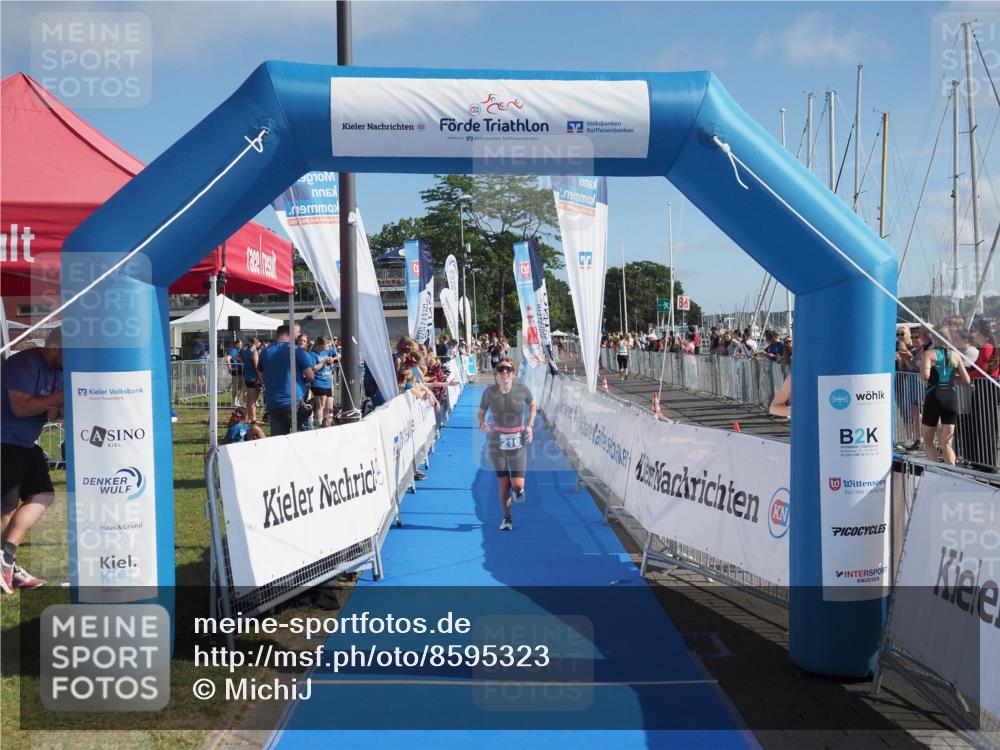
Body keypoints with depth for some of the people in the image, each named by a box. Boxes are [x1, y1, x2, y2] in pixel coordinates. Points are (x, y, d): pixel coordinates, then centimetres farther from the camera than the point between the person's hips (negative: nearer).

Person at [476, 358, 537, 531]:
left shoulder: (522, 389, -6)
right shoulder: (489, 392, -6)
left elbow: (533, 406, 12)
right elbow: (480, 413, 4)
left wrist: (530, 425, 0)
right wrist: (482, 423, -18)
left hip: (518, 442, 0)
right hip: (497, 442, 0)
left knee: (517, 485, -8)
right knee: (504, 483, 4)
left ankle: (518, 489, 31)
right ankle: (507, 518, 24)